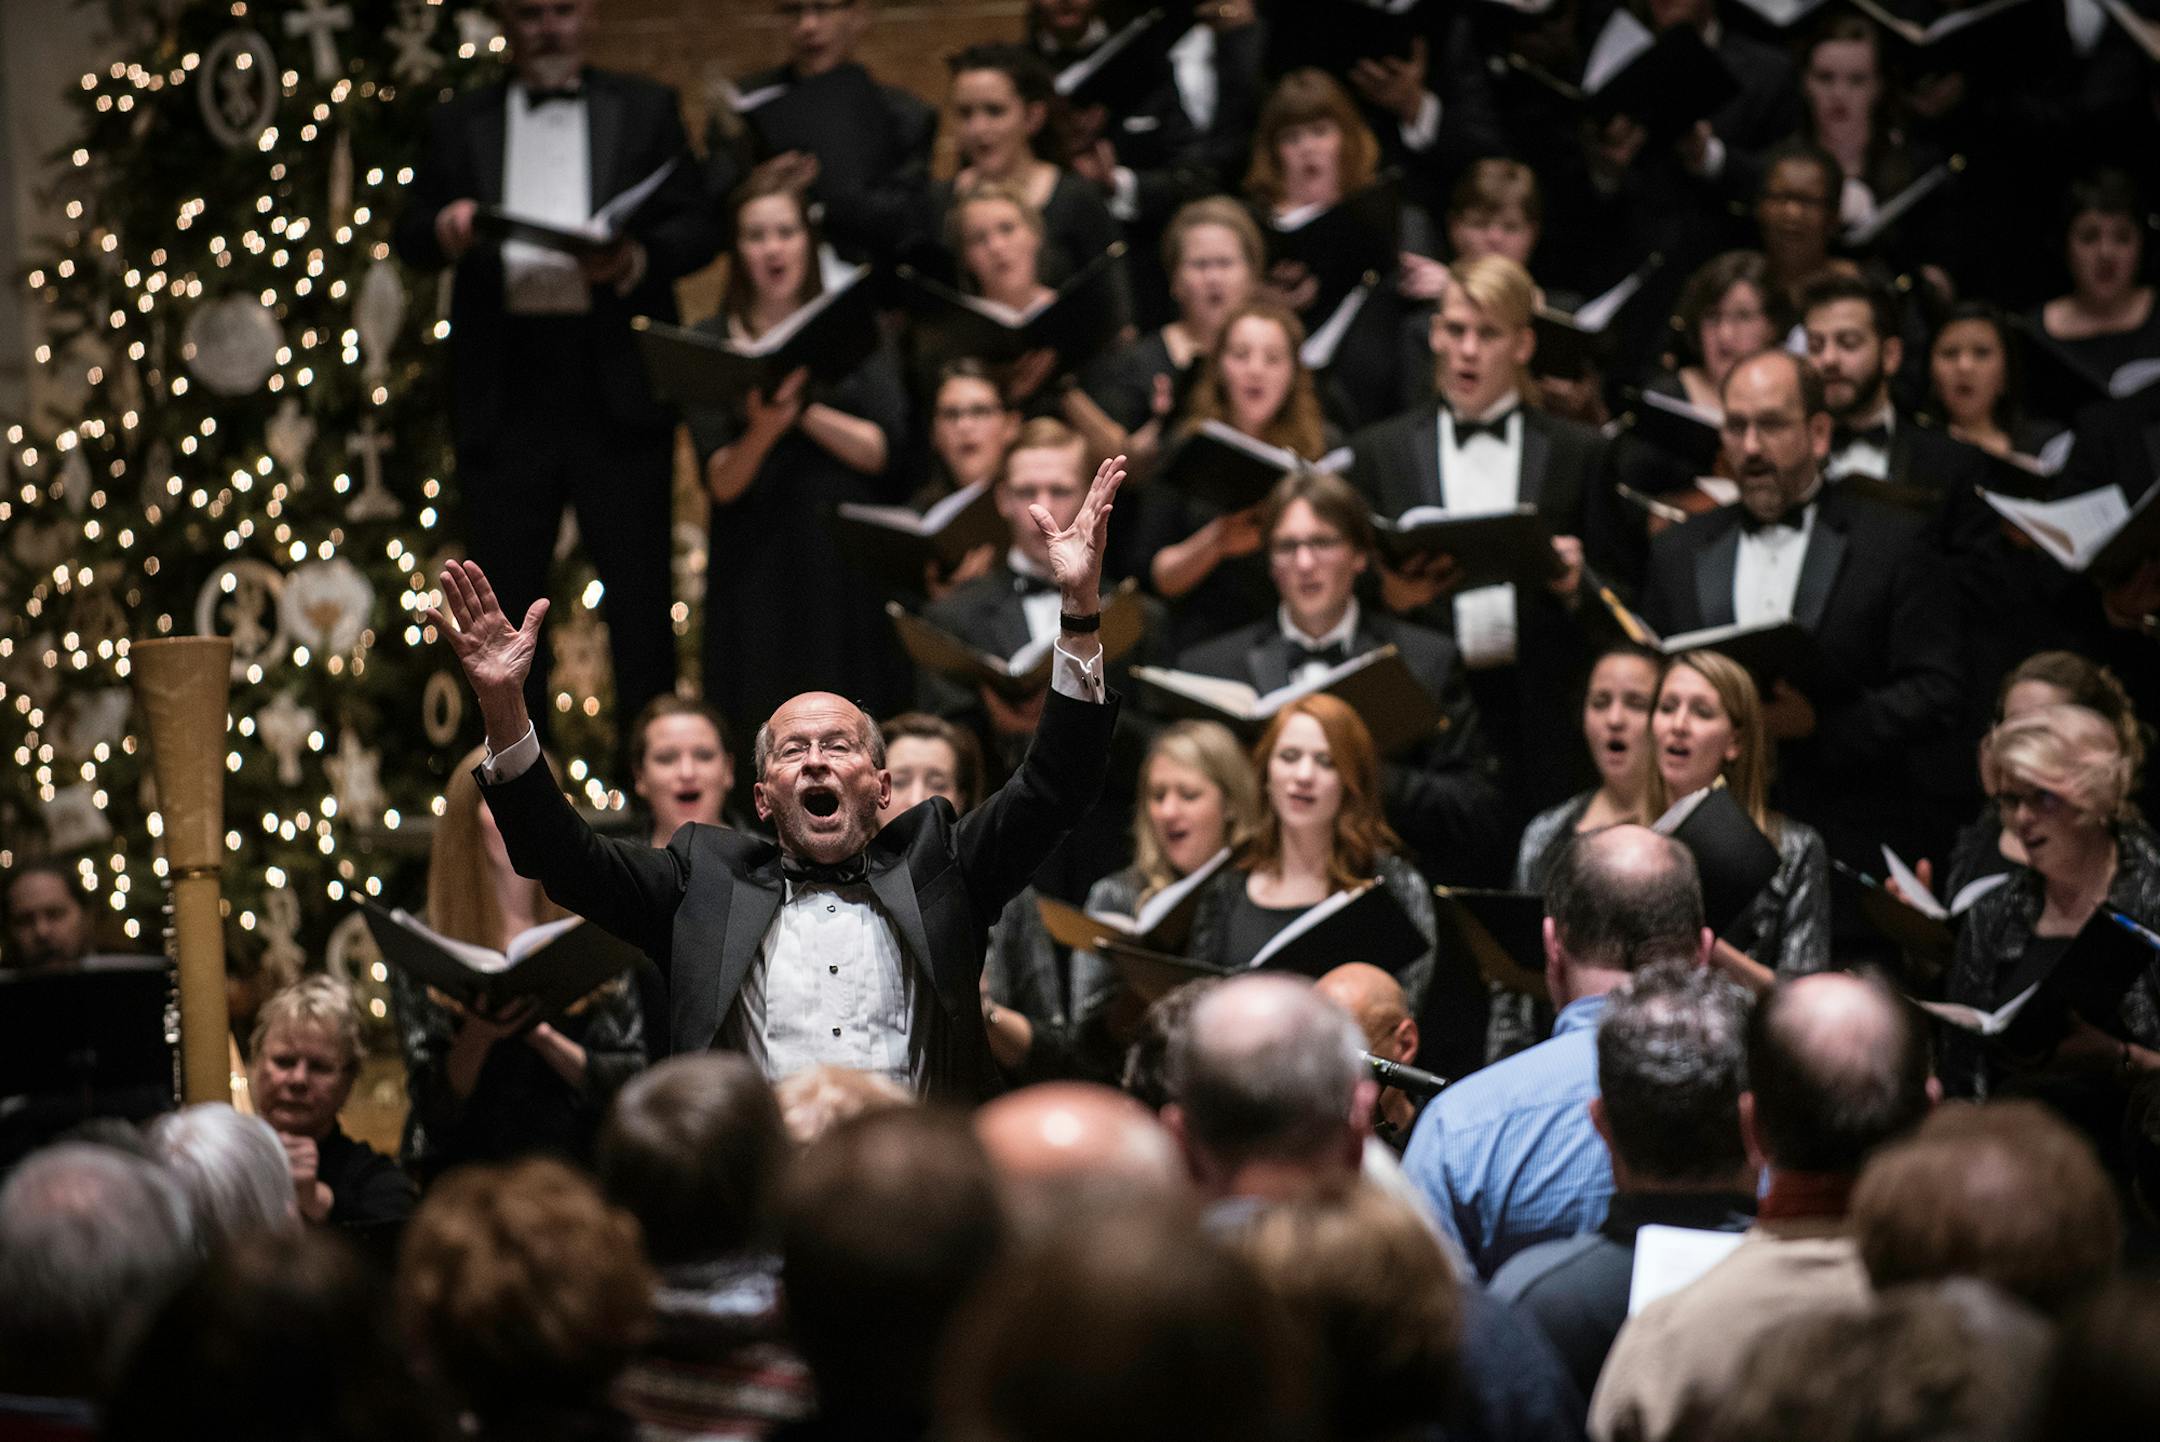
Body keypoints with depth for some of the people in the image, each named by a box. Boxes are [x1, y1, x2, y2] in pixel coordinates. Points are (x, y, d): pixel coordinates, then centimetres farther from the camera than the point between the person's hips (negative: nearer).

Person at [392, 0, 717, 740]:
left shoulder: (645, 110, 13)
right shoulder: (460, 123, 15)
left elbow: (698, 228, 5)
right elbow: (408, 239, 7)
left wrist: (635, 261, -15)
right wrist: (442, 229, -16)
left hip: (616, 390, -1)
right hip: (505, 394, 1)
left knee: (638, 588, -1)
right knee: (504, 591, 1)